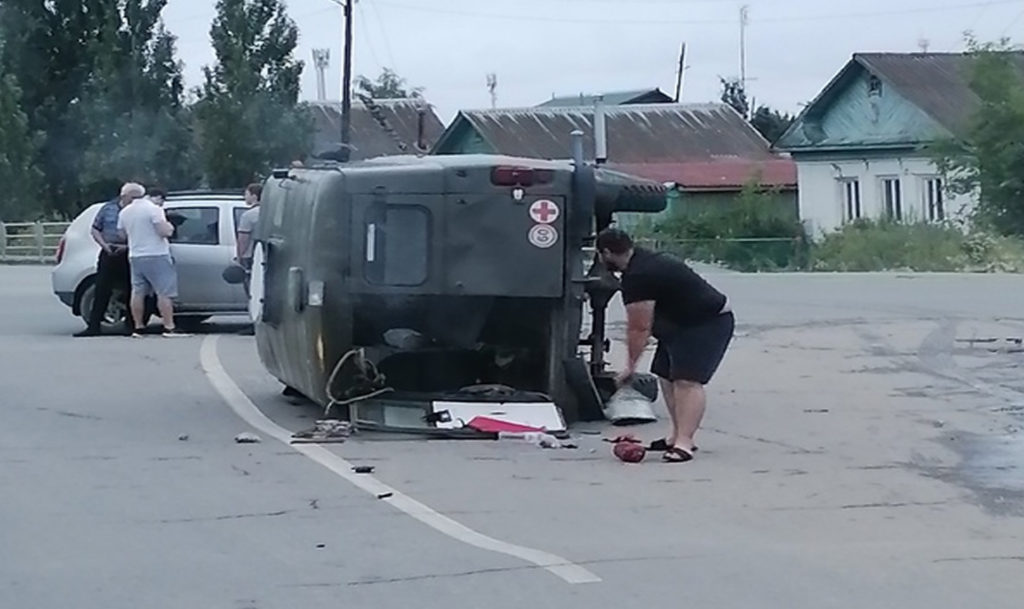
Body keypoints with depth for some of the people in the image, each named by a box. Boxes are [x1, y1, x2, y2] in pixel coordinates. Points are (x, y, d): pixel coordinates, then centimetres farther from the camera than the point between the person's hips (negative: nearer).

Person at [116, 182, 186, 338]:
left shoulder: (124, 213, 6)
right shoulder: (153, 208, -13)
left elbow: (123, 234, 16)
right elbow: (164, 231, -19)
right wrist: (169, 227, 2)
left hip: (135, 256, 6)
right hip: (156, 255, -6)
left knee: (137, 293, 10)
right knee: (164, 292, -5)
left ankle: (138, 327, 11)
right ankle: (169, 327, -9)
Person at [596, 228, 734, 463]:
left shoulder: (637, 278, -23)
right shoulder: (644, 260, 10)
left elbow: (639, 328, -19)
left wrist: (630, 366, -8)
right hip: (685, 323, 11)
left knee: (687, 380, -19)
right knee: (667, 376, 10)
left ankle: (684, 443, -25)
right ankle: (677, 435, 15)